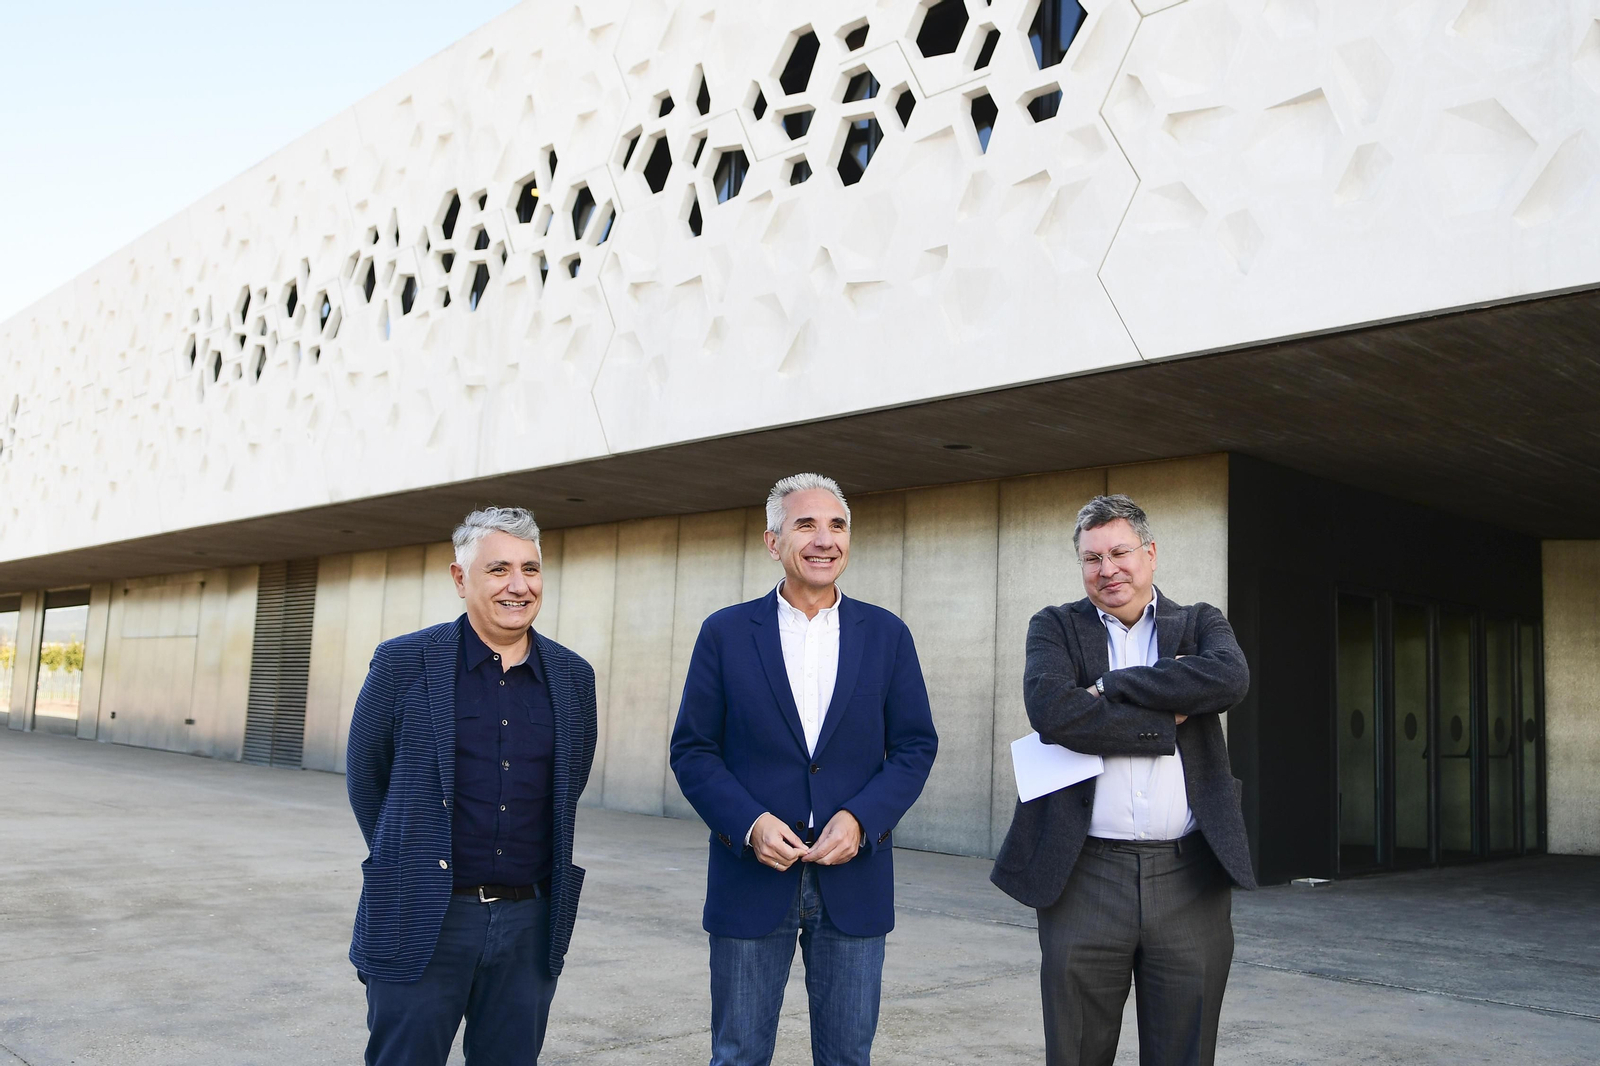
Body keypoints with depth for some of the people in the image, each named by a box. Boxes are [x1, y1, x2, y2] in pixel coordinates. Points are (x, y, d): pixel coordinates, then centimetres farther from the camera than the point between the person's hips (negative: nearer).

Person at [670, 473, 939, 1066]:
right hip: (752, 874, -1)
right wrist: (749, 824, -15)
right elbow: (691, 750, 0)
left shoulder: (886, 635, 4)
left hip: (854, 878, 1)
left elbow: (916, 746, 3)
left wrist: (860, 820, -12)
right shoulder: (725, 633, 1)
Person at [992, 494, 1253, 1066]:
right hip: (1085, 878, -1)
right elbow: (1053, 711, -14)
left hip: (1189, 879, 1)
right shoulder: (1055, 627, 7)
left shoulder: (1200, 624, 10)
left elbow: (1230, 677, -14)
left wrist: (1111, 684, -12)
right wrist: (1168, 722, -10)